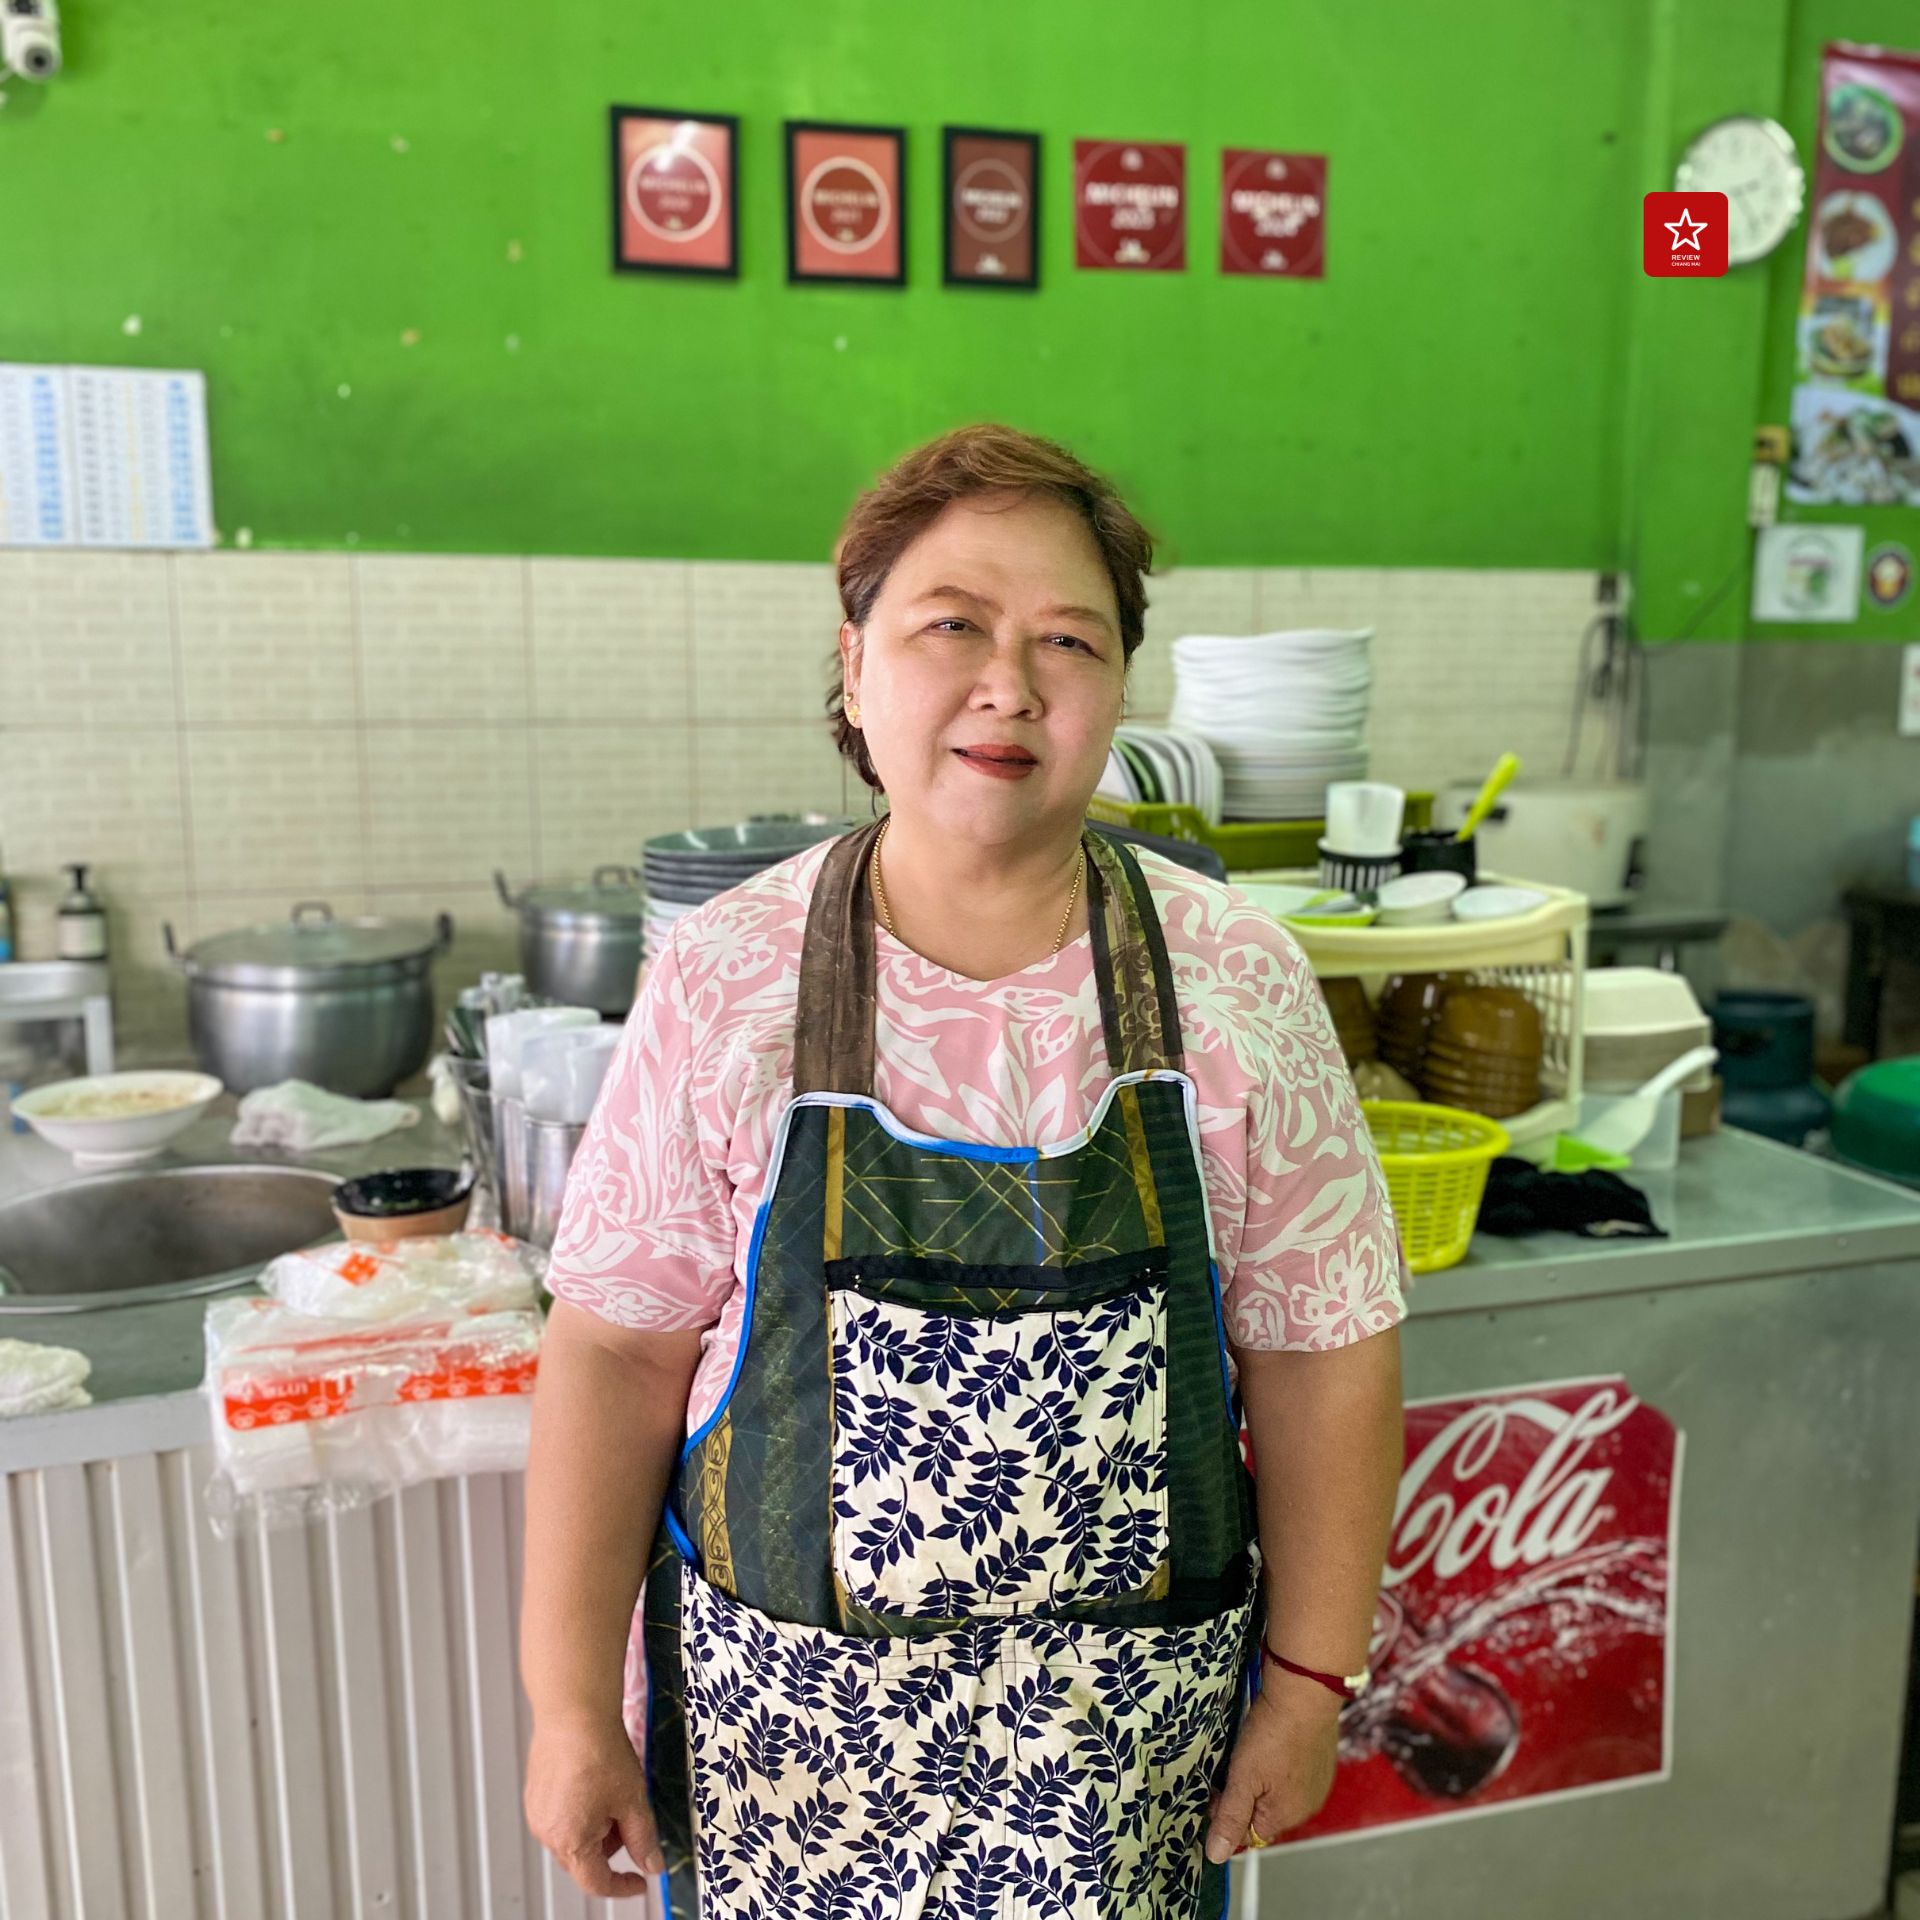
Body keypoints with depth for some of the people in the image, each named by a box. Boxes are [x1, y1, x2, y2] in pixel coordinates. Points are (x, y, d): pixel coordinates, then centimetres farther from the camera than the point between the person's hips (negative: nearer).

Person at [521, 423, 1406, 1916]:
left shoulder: (1239, 987, -9)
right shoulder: (724, 983, -10)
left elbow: (1321, 1346, -3)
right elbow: (620, 1350, -7)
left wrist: (1311, 1678, 0)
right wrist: (572, 1698, -5)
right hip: (783, 1691, 0)